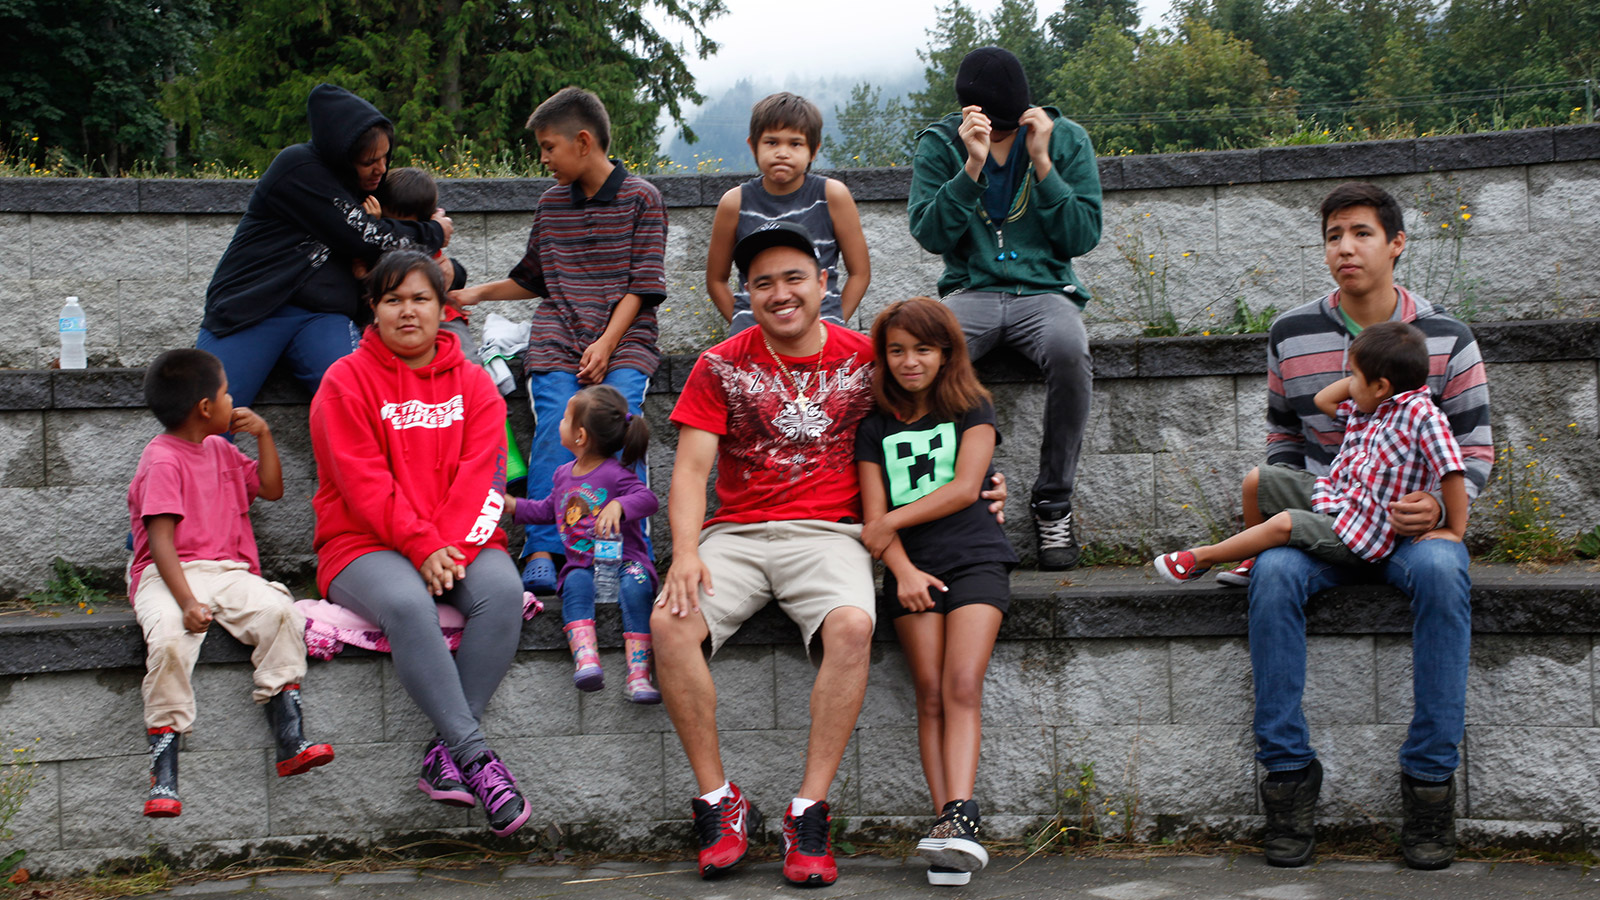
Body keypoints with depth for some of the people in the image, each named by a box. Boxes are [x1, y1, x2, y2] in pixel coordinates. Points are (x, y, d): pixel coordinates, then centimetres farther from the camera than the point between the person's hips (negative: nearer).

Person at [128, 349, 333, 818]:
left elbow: (271, 488, 29)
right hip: (168, 574, -6)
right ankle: (163, 774, -29)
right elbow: (160, 539, -16)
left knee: (278, 611, -24)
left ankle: (290, 742, -24)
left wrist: (264, 434, 16)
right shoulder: (163, 461, -7)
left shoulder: (220, 450, 19)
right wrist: (186, 601, -28)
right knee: (170, 638, -35)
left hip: (229, 570, 6)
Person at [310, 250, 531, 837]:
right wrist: (421, 547, -18)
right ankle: (476, 755, -36)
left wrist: (452, 546, -15)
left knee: (502, 590, -31)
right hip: (367, 545, -3)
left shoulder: (473, 383, 14)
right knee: (407, 605, -36)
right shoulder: (346, 381, 5)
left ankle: (446, 754, -29)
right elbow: (363, 483, -6)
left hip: (459, 545, 3)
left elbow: (481, 475, 1)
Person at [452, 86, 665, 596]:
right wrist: (476, 294, 25)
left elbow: (643, 284, -3)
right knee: (555, 428, -21)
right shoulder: (551, 205, 18)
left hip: (623, 339, -3)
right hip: (557, 339, 3)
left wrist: (607, 343, -13)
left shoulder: (641, 199, 4)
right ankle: (541, 552, -20)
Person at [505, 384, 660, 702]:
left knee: (635, 585, -35)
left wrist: (619, 505, -38)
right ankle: (585, 658, -53)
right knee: (576, 583, -30)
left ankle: (638, 675, -41)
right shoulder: (563, 475, 18)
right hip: (581, 564, 5)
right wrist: (512, 505, 28)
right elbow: (547, 510, 35)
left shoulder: (614, 474, -6)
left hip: (623, 559, -4)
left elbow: (648, 499, -21)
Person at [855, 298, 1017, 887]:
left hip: (975, 558, -2)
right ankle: (950, 825, -18)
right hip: (913, 567, 2)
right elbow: (875, 513, 7)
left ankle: (959, 817, -30)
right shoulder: (876, 428, 15)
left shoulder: (973, 410, 11)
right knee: (930, 693, -12)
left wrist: (893, 521, -3)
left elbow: (965, 488, -2)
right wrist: (902, 570, -9)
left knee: (962, 687, -18)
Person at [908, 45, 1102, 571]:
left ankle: (1054, 500, -21)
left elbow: (1083, 237, -2)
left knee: (1068, 351, -37)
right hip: (970, 292, 0)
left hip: (1044, 290, 0)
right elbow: (930, 235, -6)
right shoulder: (940, 144, 3)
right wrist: (972, 166, -16)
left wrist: (1042, 164, -11)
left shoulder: (1066, 140, 3)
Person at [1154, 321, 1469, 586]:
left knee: (1285, 524, -29)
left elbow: (1452, 471, -27)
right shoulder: (1368, 408, 5)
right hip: (1331, 494, 10)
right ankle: (1255, 560, 24)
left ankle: (1201, 558, -11)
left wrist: (1455, 531, -24)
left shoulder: (1420, 414, -22)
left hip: (1358, 533, -10)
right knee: (1256, 481, 11)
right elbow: (1323, 400, 18)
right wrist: (1367, 369, 8)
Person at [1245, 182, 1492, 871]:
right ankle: (1287, 771, -25)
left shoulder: (1446, 339, 2)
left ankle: (1430, 776, -27)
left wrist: (1439, 505, -17)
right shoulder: (1290, 337, 5)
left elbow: (1475, 448, 3)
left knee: (1441, 572, -36)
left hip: (1413, 521, -1)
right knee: (1273, 573, -32)